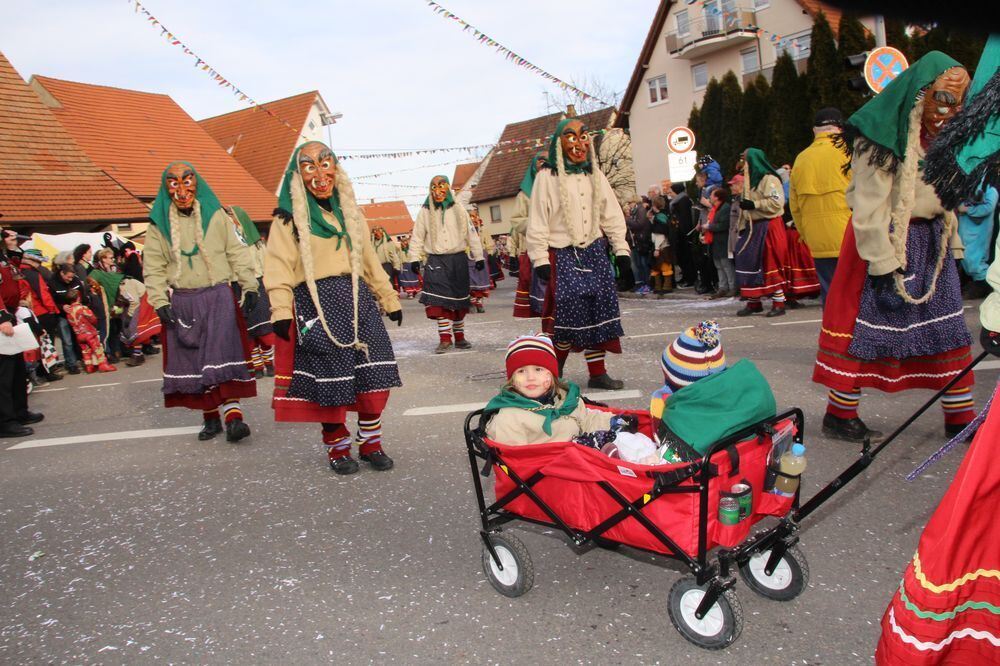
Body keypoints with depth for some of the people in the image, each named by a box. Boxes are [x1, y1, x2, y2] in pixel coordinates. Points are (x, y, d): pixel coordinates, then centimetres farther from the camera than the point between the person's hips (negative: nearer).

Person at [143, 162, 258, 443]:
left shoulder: (215, 215, 4)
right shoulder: (159, 224, 6)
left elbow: (236, 253, 6)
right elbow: (153, 268, 6)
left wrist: (250, 286, 1)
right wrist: (160, 302, -3)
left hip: (218, 296, -2)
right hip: (181, 301, 2)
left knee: (224, 353, -12)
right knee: (192, 359, 4)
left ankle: (232, 413, -15)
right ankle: (210, 416, 13)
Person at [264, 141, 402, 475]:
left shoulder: (351, 213, 19)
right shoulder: (290, 218, 3)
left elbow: (370, 261, 22)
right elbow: (279, 266, -5)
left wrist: (389, 300, 21)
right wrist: (281, 310, -16)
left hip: (357, 300, 4)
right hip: (317, 304, -4)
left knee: (375, 377, -1)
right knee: (330, 382, -1)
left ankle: (371, 443, 16)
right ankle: (338, 448, 17)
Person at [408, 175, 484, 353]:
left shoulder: (458, 210, 8)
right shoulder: (425, 212, 4)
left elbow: (471, 234, 9)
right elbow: (417, 237, 4)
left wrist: (478, 257, 6)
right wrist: (414, 258, -3)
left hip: (458, 260, 2)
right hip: (436, 260, -2)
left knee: (459, 299, 8)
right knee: (440, 300, -11)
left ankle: (459, 336, 19)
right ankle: (445, 338, -7)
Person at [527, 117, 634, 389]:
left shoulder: (595, 176, 13)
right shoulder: (548, 177, -2)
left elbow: (612, 216, 14)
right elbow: (537, 222, -6)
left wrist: (622, 252, 7)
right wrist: (540, 261, -11)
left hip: (595, 252, 5)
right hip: (563, 255, -5)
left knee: (598, 313, 3)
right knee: (567, 311, -12)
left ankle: (597, 372, 12)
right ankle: (554, 372, 6)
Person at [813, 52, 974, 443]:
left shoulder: (942, 136, 13)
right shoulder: (883, 139, -15)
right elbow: (869, 205, -19)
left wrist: (952, 244, 15)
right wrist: (882, 261, -22)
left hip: (932, 241, 8)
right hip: (889, 240, -8)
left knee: (949, 330, 8)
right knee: (866, 327, -4)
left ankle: (960, 419, 18)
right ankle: (839, 416, 7)